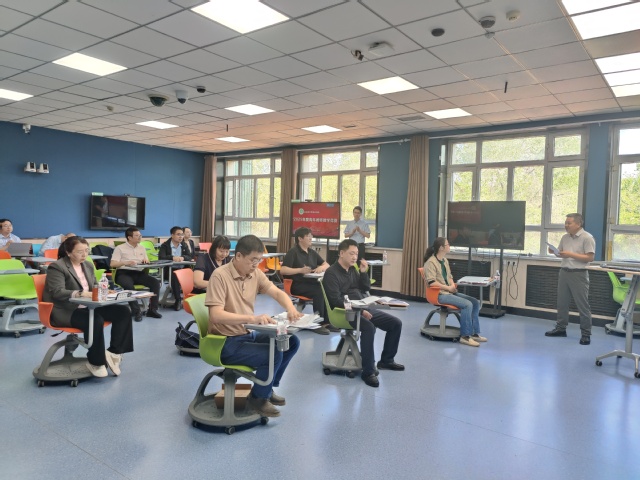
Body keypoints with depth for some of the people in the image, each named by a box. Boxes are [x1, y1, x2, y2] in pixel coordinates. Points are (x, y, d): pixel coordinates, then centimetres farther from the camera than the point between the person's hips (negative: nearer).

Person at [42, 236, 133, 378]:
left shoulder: (88, 264, 14)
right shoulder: (56, 267, -9)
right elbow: (58, 292, -20)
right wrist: (81, 294, -34)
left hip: (88, 306, 8)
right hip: (66, 311, -7)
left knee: (123, 311, -11)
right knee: (96, 321, -35)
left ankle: (114, 351, -6)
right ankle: (95, 361, -14)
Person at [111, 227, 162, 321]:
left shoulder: (142, 248, 19)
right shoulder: (120, 248, 2)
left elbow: (147, 262, 20)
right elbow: (112, 264, -7)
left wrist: (146, 261, -5)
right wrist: (125, 262, -23)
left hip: (139, 273, 5)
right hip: (124, 273, -5)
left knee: (155, 282, -21)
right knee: (129, 285, -39)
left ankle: (152, 309, -19)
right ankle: (136, 311, -31)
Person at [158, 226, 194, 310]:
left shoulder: (184, 245, 16)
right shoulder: (165, 245, 2)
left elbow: (190, 257, 6)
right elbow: (161, 257, -13)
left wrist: (182, 258, -17)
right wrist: (173, 258, -28)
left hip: (182, 269, 4)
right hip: (170, 270, -4)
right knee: (175, 276, -36)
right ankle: (178, 299, -28)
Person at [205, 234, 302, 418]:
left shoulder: (255, 274, 2)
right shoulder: (220, 276, -20)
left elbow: (277, 293, 4)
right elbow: (216, 315, -28)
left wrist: (290, 308, -19)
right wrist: (252, 318, -39)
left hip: (248, 334, 8)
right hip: (227, 342, -8)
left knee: (291, 341, 1)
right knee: (274, 353, -24)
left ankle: (268, 388, 19)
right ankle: (257, 399, 3)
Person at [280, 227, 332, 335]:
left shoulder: (312, 252, 18)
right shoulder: (293, 252, -3)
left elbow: (327, 265, 20)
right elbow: (282, 270, -13)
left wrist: (321, 267, -4)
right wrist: (300, 270, -22)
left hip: (312, 283, 6)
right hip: (298, 285, -6)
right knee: (319, 292, -32)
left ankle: (326, 321, -13)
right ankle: (318, 323, -22)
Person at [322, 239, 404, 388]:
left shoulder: (353, 269, 13)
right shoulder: (331, 273, -10)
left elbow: (366, 289, 16)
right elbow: (336, 300, -19)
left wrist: (363, 272, -1)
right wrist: (360, 310, -24)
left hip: (362, 309, 9)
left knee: (396, 323, 4)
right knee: (369, 327, -37)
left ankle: (386, 360, 19)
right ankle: (368, 371, -26)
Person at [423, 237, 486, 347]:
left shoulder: (445, 260, 15)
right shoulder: (430, 262, -13)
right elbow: (431, 282, -22)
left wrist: (453, 285, -1)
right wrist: (448, 287, -17)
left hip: (450, 292, 9)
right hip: (440, 294, -9)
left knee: (476, 302, -3)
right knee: (467, 304, -24)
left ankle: (474, 333, 0)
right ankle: (465, 336, -16)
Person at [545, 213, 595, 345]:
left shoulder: (587, 238, -11)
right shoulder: (565, 237, 9)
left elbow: (590, 257, -15)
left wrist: (571, 255, -21)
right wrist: (554, 251, -5)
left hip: (578, 274, -7)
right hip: (564, 272, 7)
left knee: (582, 305, 0)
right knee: (562, 302, 13)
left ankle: (586, 334, 8)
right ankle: (560, 328, 24)